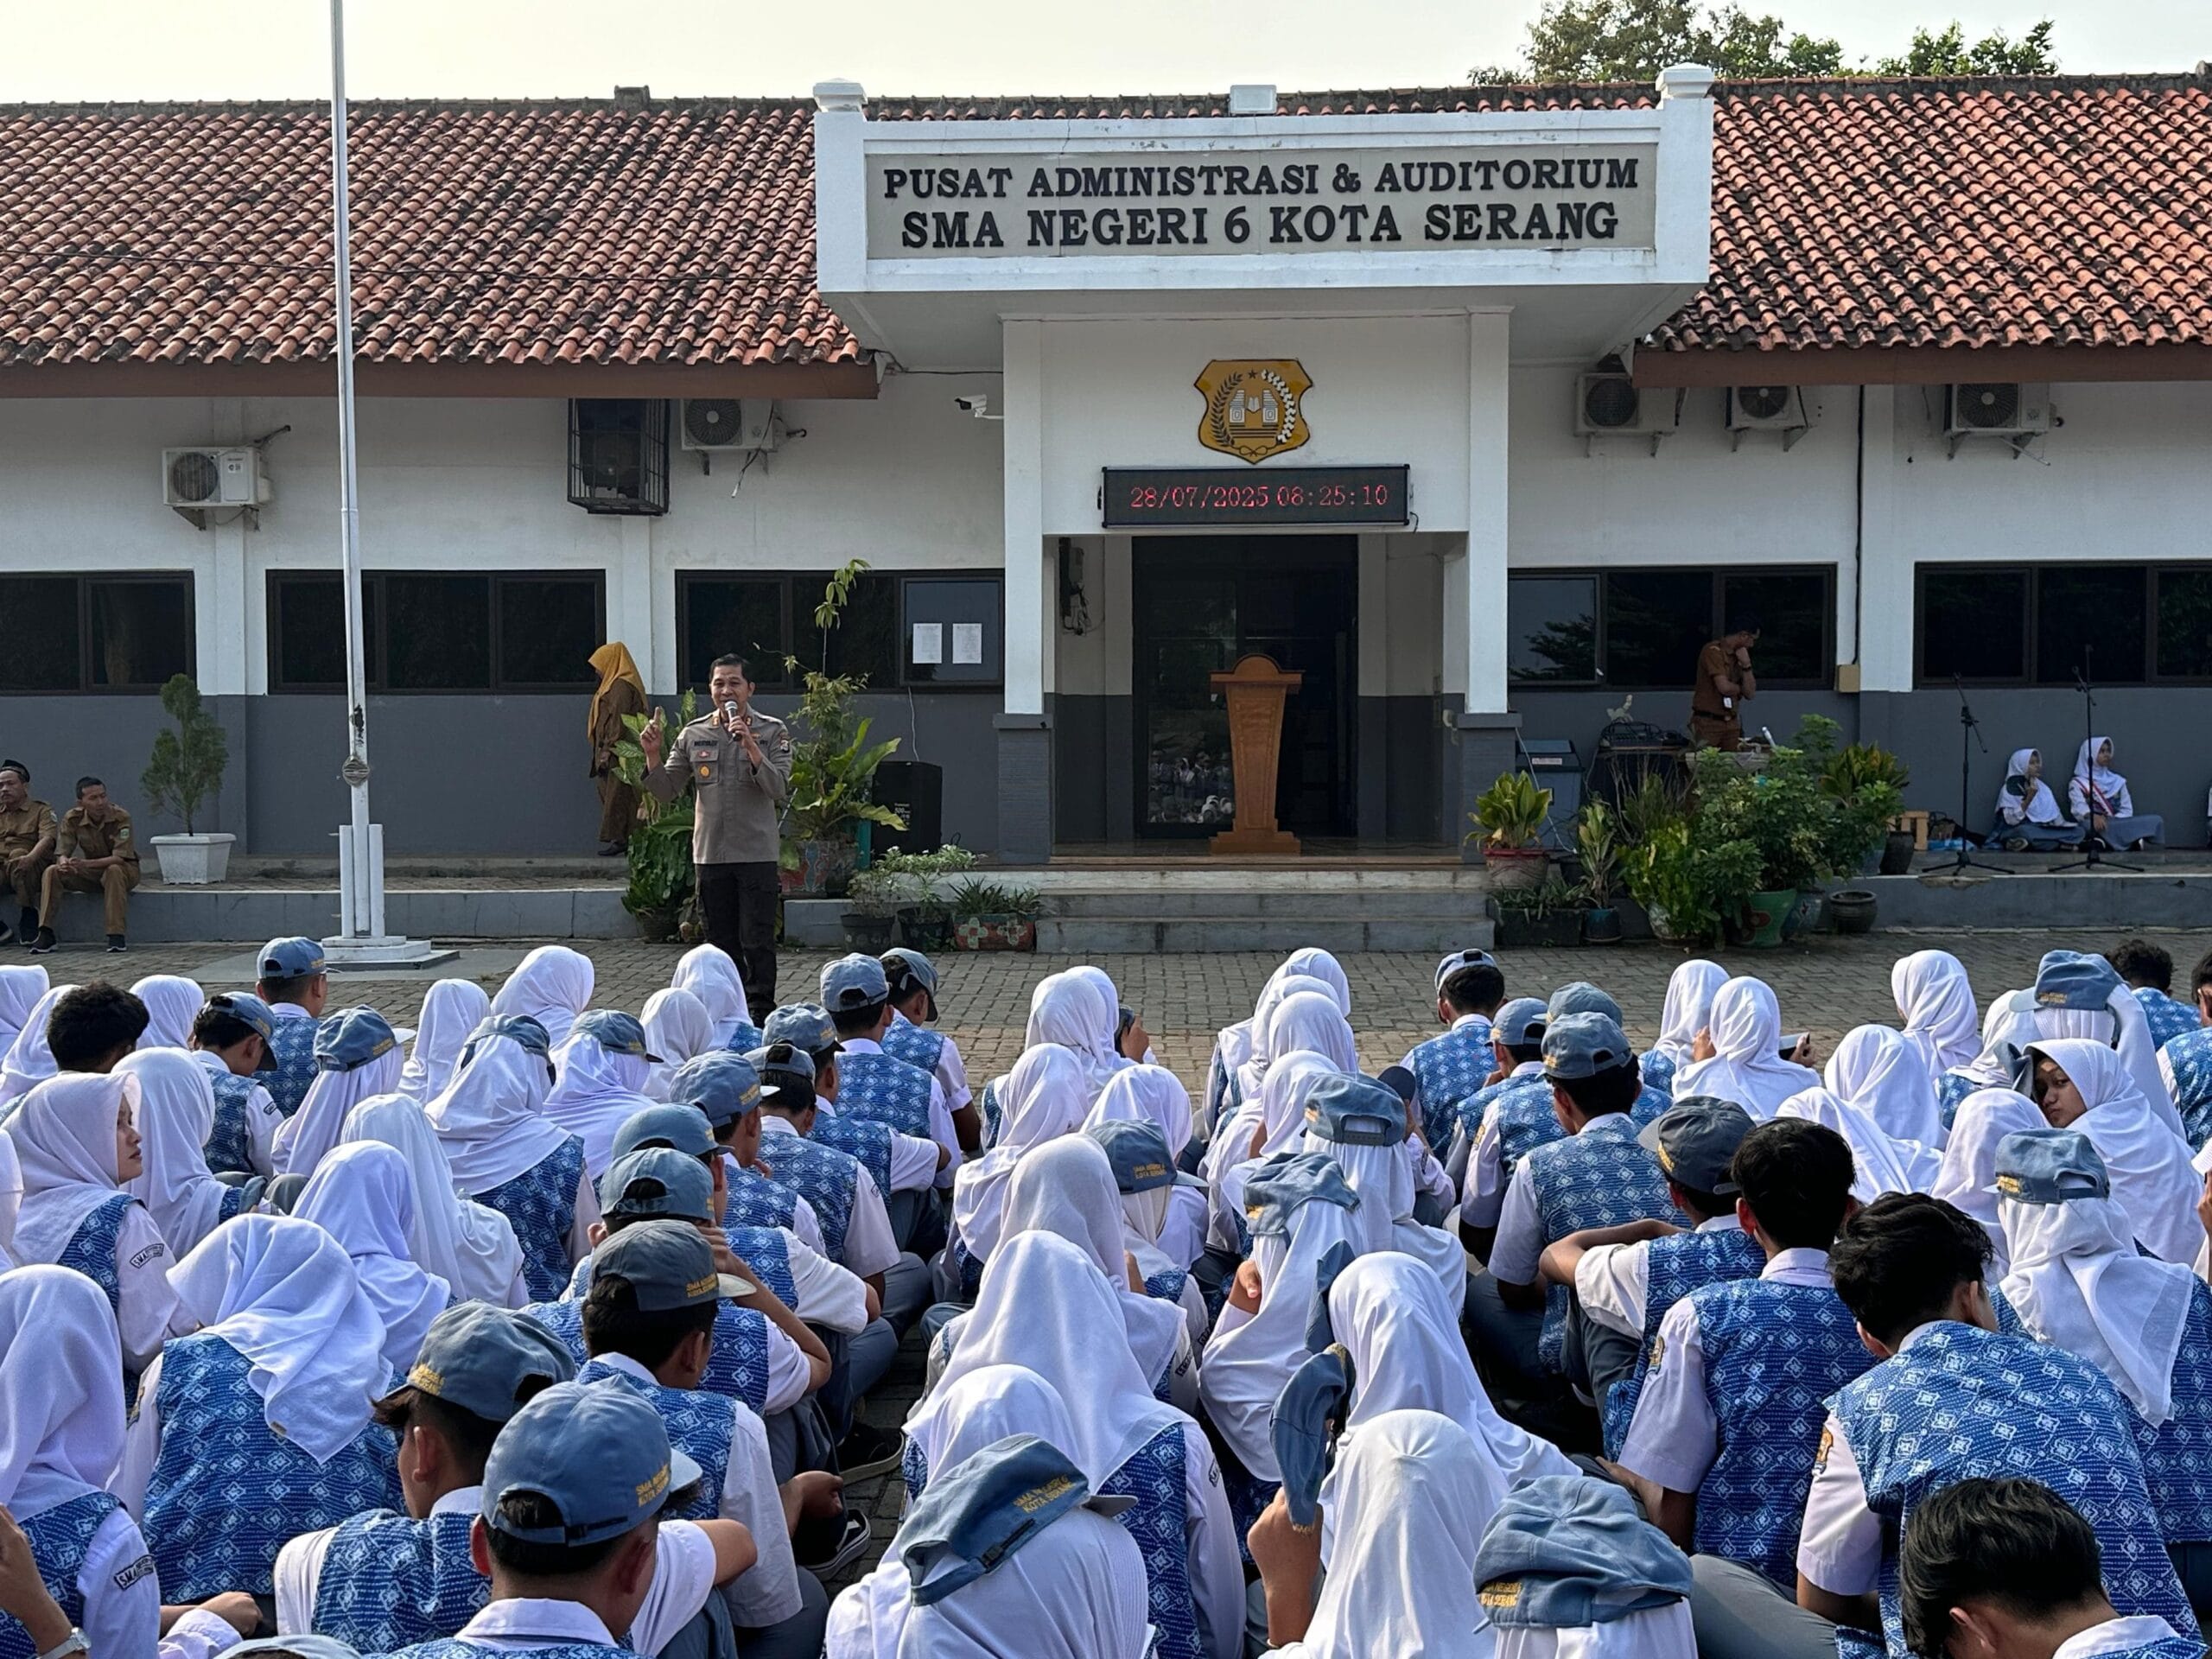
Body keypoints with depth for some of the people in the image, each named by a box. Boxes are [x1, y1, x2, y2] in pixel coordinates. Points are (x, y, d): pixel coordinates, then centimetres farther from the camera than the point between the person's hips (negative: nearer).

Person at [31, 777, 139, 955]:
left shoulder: (121, 817, -22)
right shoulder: (72, 818, -9)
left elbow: (120, 858, -28)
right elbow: (62, 852, -10)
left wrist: (84, 864, -42)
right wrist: (64, 863, -37)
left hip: (124, 870, -4)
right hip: (92, 873, 4)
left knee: (114, 871, -39)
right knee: (51, 872, -18)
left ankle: (117, 936, -37)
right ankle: (45, 934, -18)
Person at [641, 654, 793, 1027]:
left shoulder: (771, 732, 0)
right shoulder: (693, 735, 8)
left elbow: (779, 788, -12)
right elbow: (666, 791, 9)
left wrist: (750, 746, -23)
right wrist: (653, 755, -7)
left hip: (757, 853, -3)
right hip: (710, 853, 3)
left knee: (757, 941, -5)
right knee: (722, 941, 10)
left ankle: (759, 1014, -1)